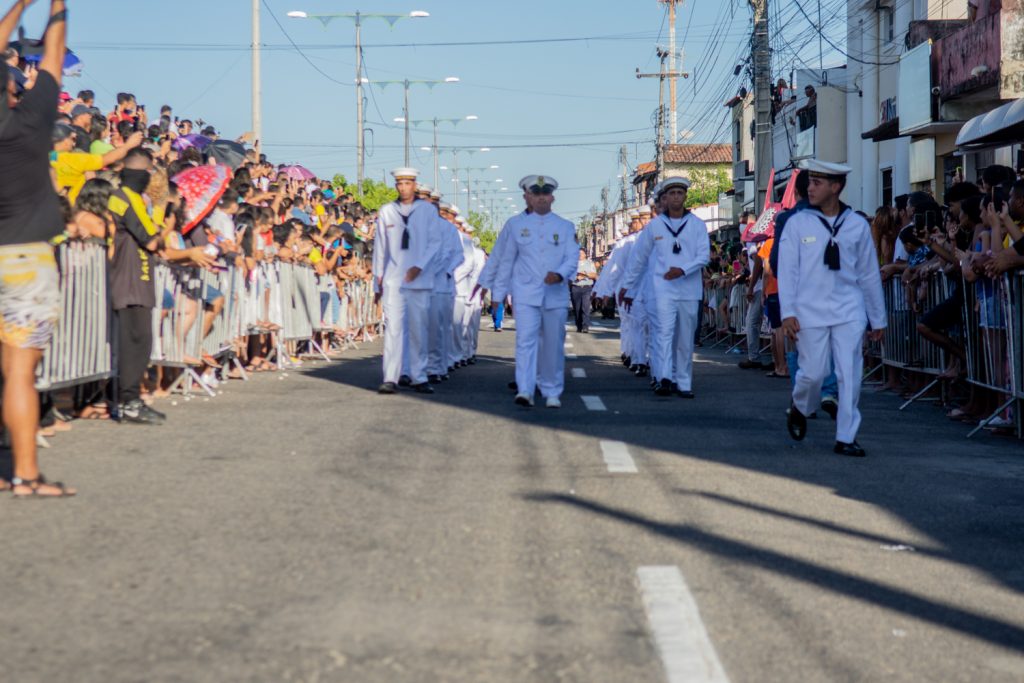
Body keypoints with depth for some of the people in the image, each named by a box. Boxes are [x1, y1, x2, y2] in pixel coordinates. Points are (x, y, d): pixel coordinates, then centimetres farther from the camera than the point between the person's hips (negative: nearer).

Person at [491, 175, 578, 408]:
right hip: (526, 294, -1)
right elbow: (506, 260, 11)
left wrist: (560, 274, -21)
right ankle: (525, 391, -22)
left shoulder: (565, 227, 10)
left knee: (553, 345, 5)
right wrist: (499, 293, 11)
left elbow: (573, 257, 0)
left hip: (555, 295, 2)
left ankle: (552, 393, 16)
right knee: (526, 340, -15)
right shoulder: (515, 224, 9)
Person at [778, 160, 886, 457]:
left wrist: (878, 319, 13)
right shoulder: (798, 223, 0)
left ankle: (846, 438, 5)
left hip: (849, 310, 1)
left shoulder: (858, 226, 4)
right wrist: (788, 313, -8)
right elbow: (787, 270, 0)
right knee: (813, 373, -2)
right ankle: (799, 409, 30)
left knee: (850, 374, -3)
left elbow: (869, 274, 10)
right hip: (810, 310, -1)